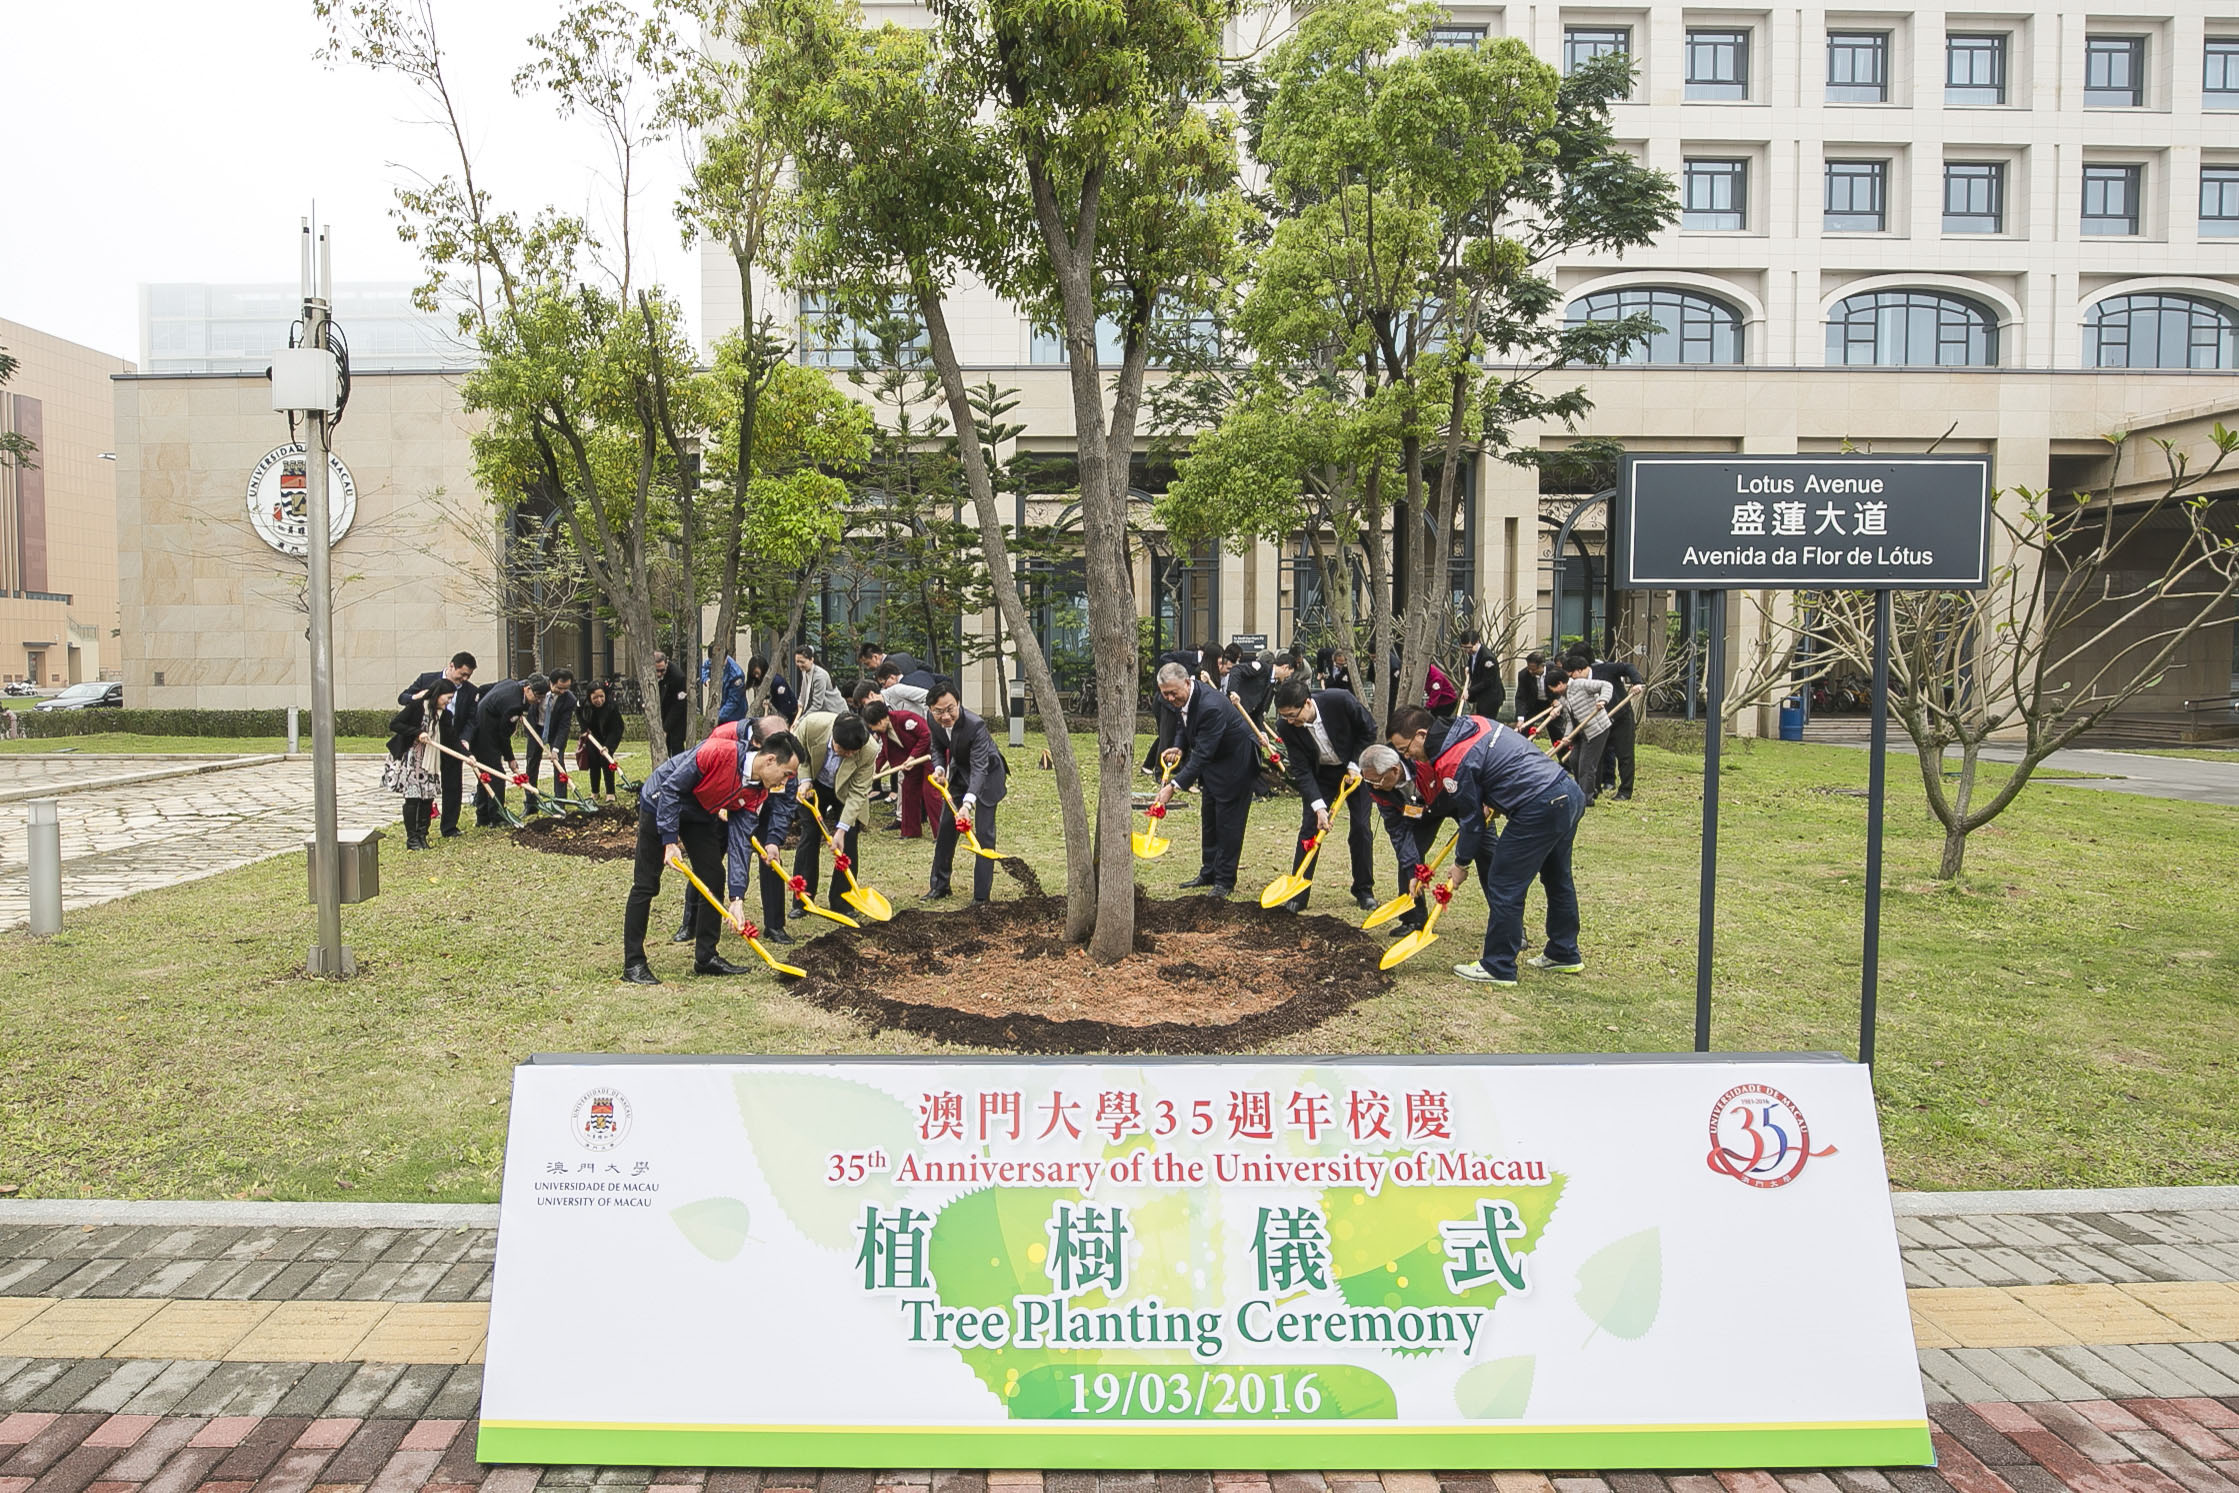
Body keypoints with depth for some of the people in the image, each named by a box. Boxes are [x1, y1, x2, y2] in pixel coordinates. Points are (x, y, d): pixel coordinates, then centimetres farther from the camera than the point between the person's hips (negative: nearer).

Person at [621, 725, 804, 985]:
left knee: (713, 878, 3)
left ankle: (706, 957, 13)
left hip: (700, 815, 7)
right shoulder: (719, 752, -33)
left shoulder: (758, 793, -12)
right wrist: (670, 841, -28)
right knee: (646, 885, -5)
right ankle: (633, 964, 1)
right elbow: (671, 788, -27)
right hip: (660, 803, -7)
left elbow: (740, 840, -13)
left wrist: (737, 898, -19)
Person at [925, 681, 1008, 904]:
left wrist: (968, 803, -53)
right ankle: (940, 885, 25)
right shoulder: (934, 721, -18)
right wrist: (939, 768, -21)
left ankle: (981, 894, -1)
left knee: (984, 833, -9)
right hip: (958, 772, 6)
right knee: (946, 827, 11)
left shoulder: (976, 726, -37)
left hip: (986, 776, -6)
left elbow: (979, 768, -41)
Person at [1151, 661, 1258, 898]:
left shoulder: (1211, 707, -36)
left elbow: (1202, 754, -37)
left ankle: (1225, 880, 7)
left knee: (1228, 822, -3)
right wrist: (1180, 747, -7)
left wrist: (1175, 786, -41)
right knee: (1208, 820, 16)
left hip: (1235, 762, -9)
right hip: (1212, 763, 9)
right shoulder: (1181, 699, -8)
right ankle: (1209, 872, 27)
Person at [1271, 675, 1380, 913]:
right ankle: (1297, 894, 0)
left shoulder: (1341, 701, -32)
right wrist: (1319, 807, -28)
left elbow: (1369, 729, -12)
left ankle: (1364, 891, 13)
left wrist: (1355, 765, -15)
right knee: (1309, 828, -6)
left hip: (1355, 767, -1)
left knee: (1360, 828, -2)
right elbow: (1301, 771, -20)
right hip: (1320, 774, 1)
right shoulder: (1287, 727, -25)